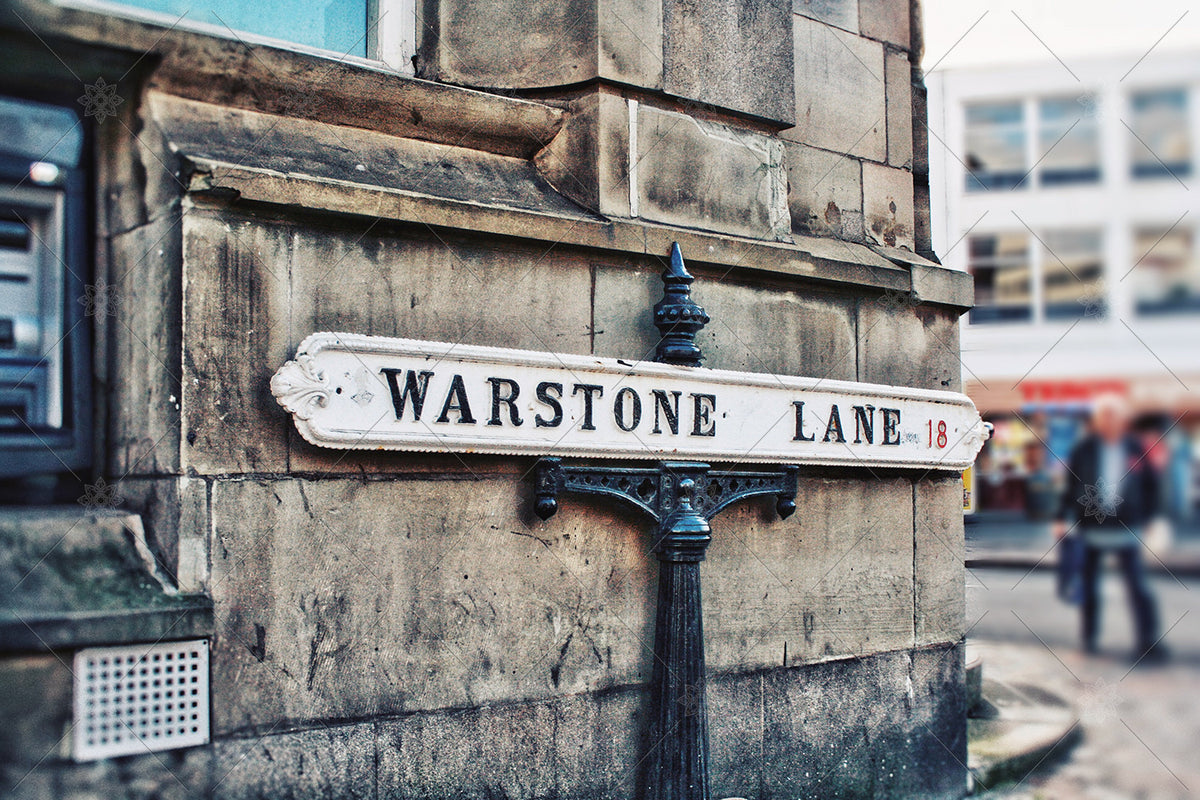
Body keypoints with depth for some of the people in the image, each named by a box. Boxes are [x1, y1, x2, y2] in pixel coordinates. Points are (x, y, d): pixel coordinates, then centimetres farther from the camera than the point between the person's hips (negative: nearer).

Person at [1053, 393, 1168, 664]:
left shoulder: (1136, 449, 2)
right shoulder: (1084, 450, 1)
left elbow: (1151, 483, 11)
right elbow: (1071, 485, 4)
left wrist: (1147, 516, 4)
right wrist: (1062, 518, -3)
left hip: (1126, 529, 0)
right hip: (1089, 528, 1)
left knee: (1138, 586, -6)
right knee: (1089, 585, 9)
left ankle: (1148, 643, -1)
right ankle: (1089, 639, 23)